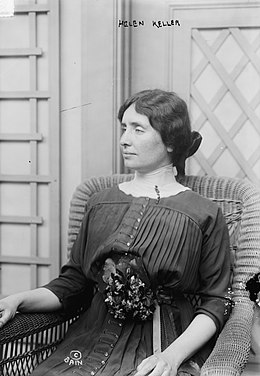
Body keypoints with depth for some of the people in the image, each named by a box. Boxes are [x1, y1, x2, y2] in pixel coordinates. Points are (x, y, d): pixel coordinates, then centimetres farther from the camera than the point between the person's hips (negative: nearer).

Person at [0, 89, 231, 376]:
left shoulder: (204, 215, -1)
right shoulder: (99, 203, 11)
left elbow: (216, 302, -2)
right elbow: (72, 284, 12)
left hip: (165, 346, -3)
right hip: (95, 339, 3)